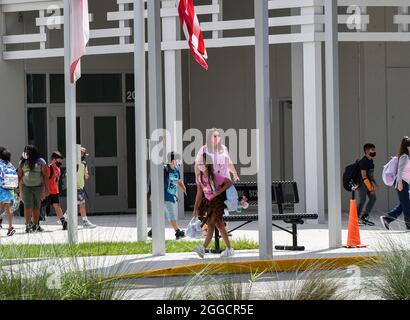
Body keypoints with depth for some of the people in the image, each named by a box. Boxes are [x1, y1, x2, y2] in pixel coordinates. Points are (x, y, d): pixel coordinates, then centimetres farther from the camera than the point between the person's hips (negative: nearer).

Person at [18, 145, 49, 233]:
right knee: (28, 206, -10)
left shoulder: (41, 162, 0)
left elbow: (45, 175, 0)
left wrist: (46, 189, -4)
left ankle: (35, 226, 17)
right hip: (26, 187, 0)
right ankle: (28, 225, -11)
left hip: (38, 187, 0)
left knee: (36, 208, 7)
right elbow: (20, 176, 8)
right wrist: (20, 190, 4)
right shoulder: (22, 162, 6)